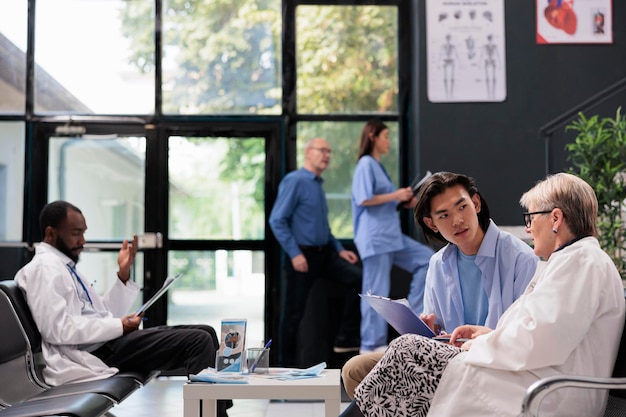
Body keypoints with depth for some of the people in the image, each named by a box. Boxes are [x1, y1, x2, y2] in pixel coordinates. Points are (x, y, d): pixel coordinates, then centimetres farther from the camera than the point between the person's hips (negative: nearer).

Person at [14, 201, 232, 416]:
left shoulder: (65, 266, 22)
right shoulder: (44, 267, -8)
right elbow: (58, 329, -21)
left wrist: (124, 274, 8)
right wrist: (119, 326, -17)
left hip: (107, 341, 10)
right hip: (94, 352, -10)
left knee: (205, 332, 4)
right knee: (199, 341, -19)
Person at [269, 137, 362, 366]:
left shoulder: (318, 185, 14)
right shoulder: (294, 181, -11)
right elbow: (277, 221, -18)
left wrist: (339, 249, 13)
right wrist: (295, 254, -22)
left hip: (324, 253, 7)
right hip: (302, 256, -7)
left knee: (356, 277, -11)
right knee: (293, 312, 2)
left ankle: (345, 338, -2)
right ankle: (287, 362, 17)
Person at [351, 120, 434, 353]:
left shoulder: (377, 165, 19)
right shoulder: (366, 164, -9)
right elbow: (364, 199, -20)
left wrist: (404, 202, 9)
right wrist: (395, 195, -14)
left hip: (391, 235, 9)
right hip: (375, 237, -9)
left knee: (426, 259, 9)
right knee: (376, 291, -5)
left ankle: (413, 315, 8)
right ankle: (372, 345, 3)